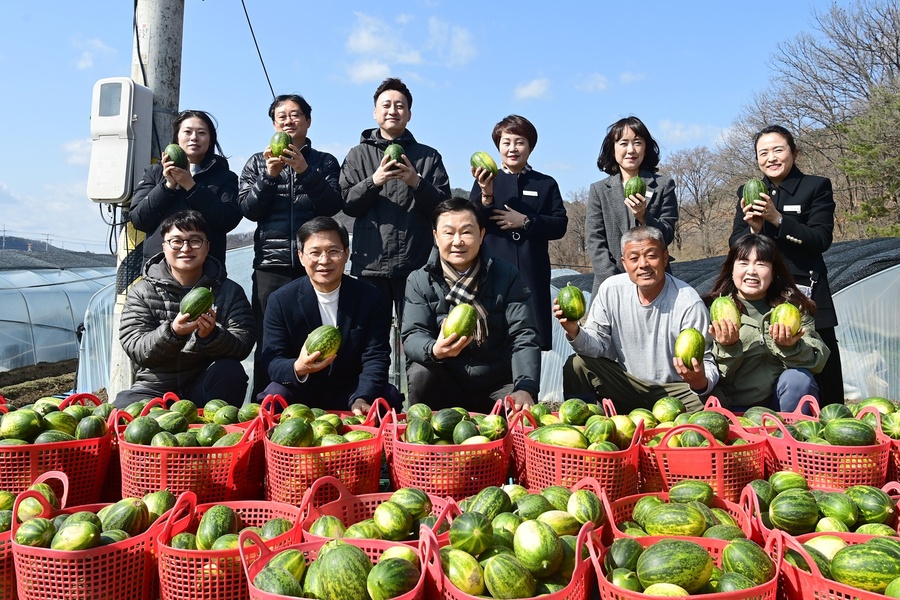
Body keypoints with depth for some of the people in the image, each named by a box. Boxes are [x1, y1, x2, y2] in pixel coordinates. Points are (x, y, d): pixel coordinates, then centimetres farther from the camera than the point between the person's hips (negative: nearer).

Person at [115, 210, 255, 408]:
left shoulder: (231, 291, 1)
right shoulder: (141, 291, 1)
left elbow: (243, 346, -10)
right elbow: (136, 349, -9)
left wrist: (211, 335, -32)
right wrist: (172, 332, -30)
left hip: (206, 389, 0)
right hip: (155, 387, 0)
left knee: (230, 370, -30)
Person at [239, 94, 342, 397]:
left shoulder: (324, 162, 12)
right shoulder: (257, 162, 15)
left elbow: (333, 205, -3)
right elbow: (249, 210, 3)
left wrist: (304, 171, -15)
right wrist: (270, 175, -11)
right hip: (270, 263, 1)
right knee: (268, 342, 1)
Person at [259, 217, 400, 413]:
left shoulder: (372, 299, -6)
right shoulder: (280, 301, -6)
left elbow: (375, 358, -11)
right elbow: (272, 361, -10)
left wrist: (361, 399, -31)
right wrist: (298, 368, -35)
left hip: (352, 392, 0)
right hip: (301, 394, 1)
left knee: (388, 397, -27)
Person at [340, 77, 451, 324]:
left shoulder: (429, 156, 10)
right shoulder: (358, 155, 11)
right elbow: (348, 204, 2)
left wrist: (416, 182, -14)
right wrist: (374, 181, -15)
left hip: (417, 264, 0)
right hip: (371, 263, 1)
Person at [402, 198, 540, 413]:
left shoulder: (506, 276, -2)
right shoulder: (420, 280, -2)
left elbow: (524, 337, -10)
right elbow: (412, 335, -11)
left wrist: (525, 388, -26)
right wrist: (434, 350, -36)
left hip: (497, 386, -1)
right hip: (443, 385, 1)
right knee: (420, 372, -28)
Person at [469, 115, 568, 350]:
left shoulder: (546, 184, 12)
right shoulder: (485, 181, 10)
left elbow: (560, 225, 4)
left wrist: (525, 221, -10)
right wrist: (486, 195, -18)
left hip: (533, 274, 1)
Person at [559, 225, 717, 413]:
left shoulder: (689, 304, -19)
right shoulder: (611, 289, -8)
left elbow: (706, 364, -16)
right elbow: (599, 345, -4)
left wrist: (701, 382, -40)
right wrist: (574, 332, -25)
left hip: (676, 390, -3)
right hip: (628, 382, 3)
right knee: (577, 366, -16)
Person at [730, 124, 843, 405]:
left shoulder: (816, 187, 4)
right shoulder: (748, 193, 14)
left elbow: (820, 240, -8)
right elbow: (735, 244, 7)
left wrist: (777, 219, -19)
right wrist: (753, 229, -14)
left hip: (805, 294, -2)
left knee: (820, 378, -4)